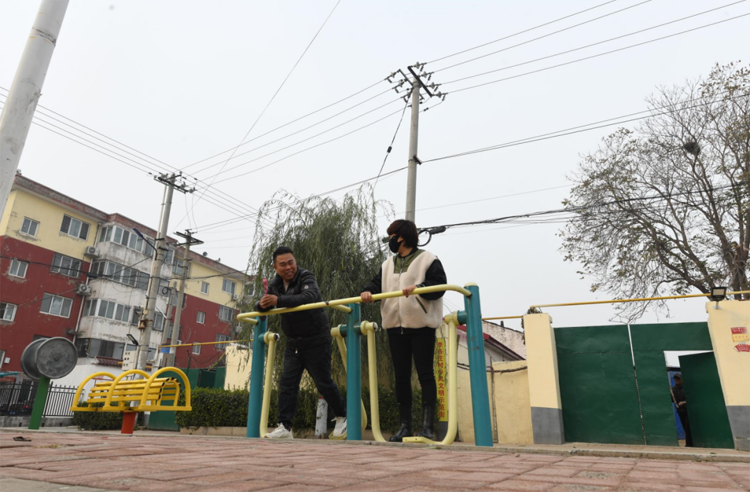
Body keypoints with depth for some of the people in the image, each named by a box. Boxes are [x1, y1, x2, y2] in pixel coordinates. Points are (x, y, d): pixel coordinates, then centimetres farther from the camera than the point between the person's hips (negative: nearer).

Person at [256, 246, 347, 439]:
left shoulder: (306, 277, -17)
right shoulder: (275, 284, 5)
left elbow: (309, 297, -37)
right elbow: (261, 306, 7)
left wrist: (278, 300, -45)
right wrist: (262, 304, -18)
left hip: (316, 341, -6)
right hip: (293, 343, 6)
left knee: (323, 382, 3)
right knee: (287, 383, 0)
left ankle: (342, 417, 23)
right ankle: (285, 426, 5)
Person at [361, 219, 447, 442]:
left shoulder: (428, 260, -1)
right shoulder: (387, 264, 18)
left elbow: (439, 286, -10)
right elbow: (378, 283, 9)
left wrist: (418, 287, -25)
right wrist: (368, 291, -13)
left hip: (421, 325, -6)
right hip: (395, 325, 6)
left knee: (425, 374, -2)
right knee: (401, 376, 9)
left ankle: (427, 425, 4)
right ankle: (405, 425, 17)